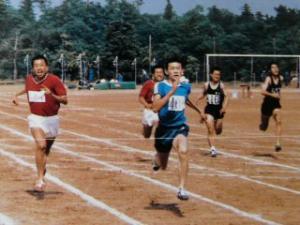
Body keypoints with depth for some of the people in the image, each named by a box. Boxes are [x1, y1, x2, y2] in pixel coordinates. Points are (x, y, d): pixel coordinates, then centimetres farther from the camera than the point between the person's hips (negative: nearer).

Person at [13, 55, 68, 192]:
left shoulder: (54, 80, -14)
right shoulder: (29, 79, -2)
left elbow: (65, 100, -16)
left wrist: (51, 95, -31)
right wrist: (17, 95, 9)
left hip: (51, 119, 0)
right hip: (36, 118, 0)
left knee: (47, 148, 17)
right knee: (40, 145, -23)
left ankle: (42, 168, 48)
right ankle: (40, 179, -21)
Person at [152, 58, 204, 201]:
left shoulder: (186, 86, 1)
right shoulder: (161, 86, -11)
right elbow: (155, 107, -25)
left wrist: (198, 111, 40)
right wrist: (171, 92, -31)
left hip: (180, 126, 1)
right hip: (164, 128, -1)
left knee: (183, 151, -31)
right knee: (162, 166, 14)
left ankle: (181, 189, -23)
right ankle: (156, 160, 55)